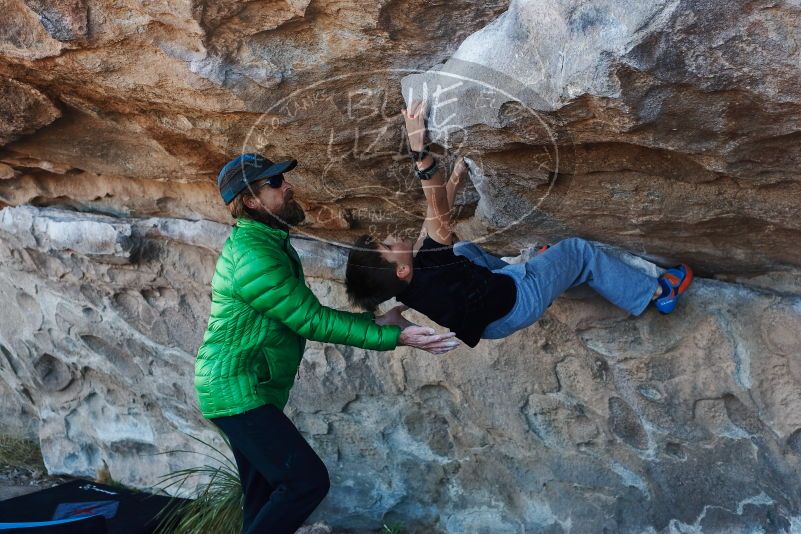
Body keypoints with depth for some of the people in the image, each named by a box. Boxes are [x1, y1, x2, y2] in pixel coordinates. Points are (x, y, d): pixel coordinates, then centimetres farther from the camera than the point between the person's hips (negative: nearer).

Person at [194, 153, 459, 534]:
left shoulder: (267, 245, 12)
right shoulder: (253, 254, -20)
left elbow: (308, 316, 12)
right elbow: (313, 322, -20)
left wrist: (372, 321, 4)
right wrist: (392, 337, -19)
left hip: (246, 390, 10)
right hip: (239, 392, -10)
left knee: (264, 494, 14)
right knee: (307, 479, -12)